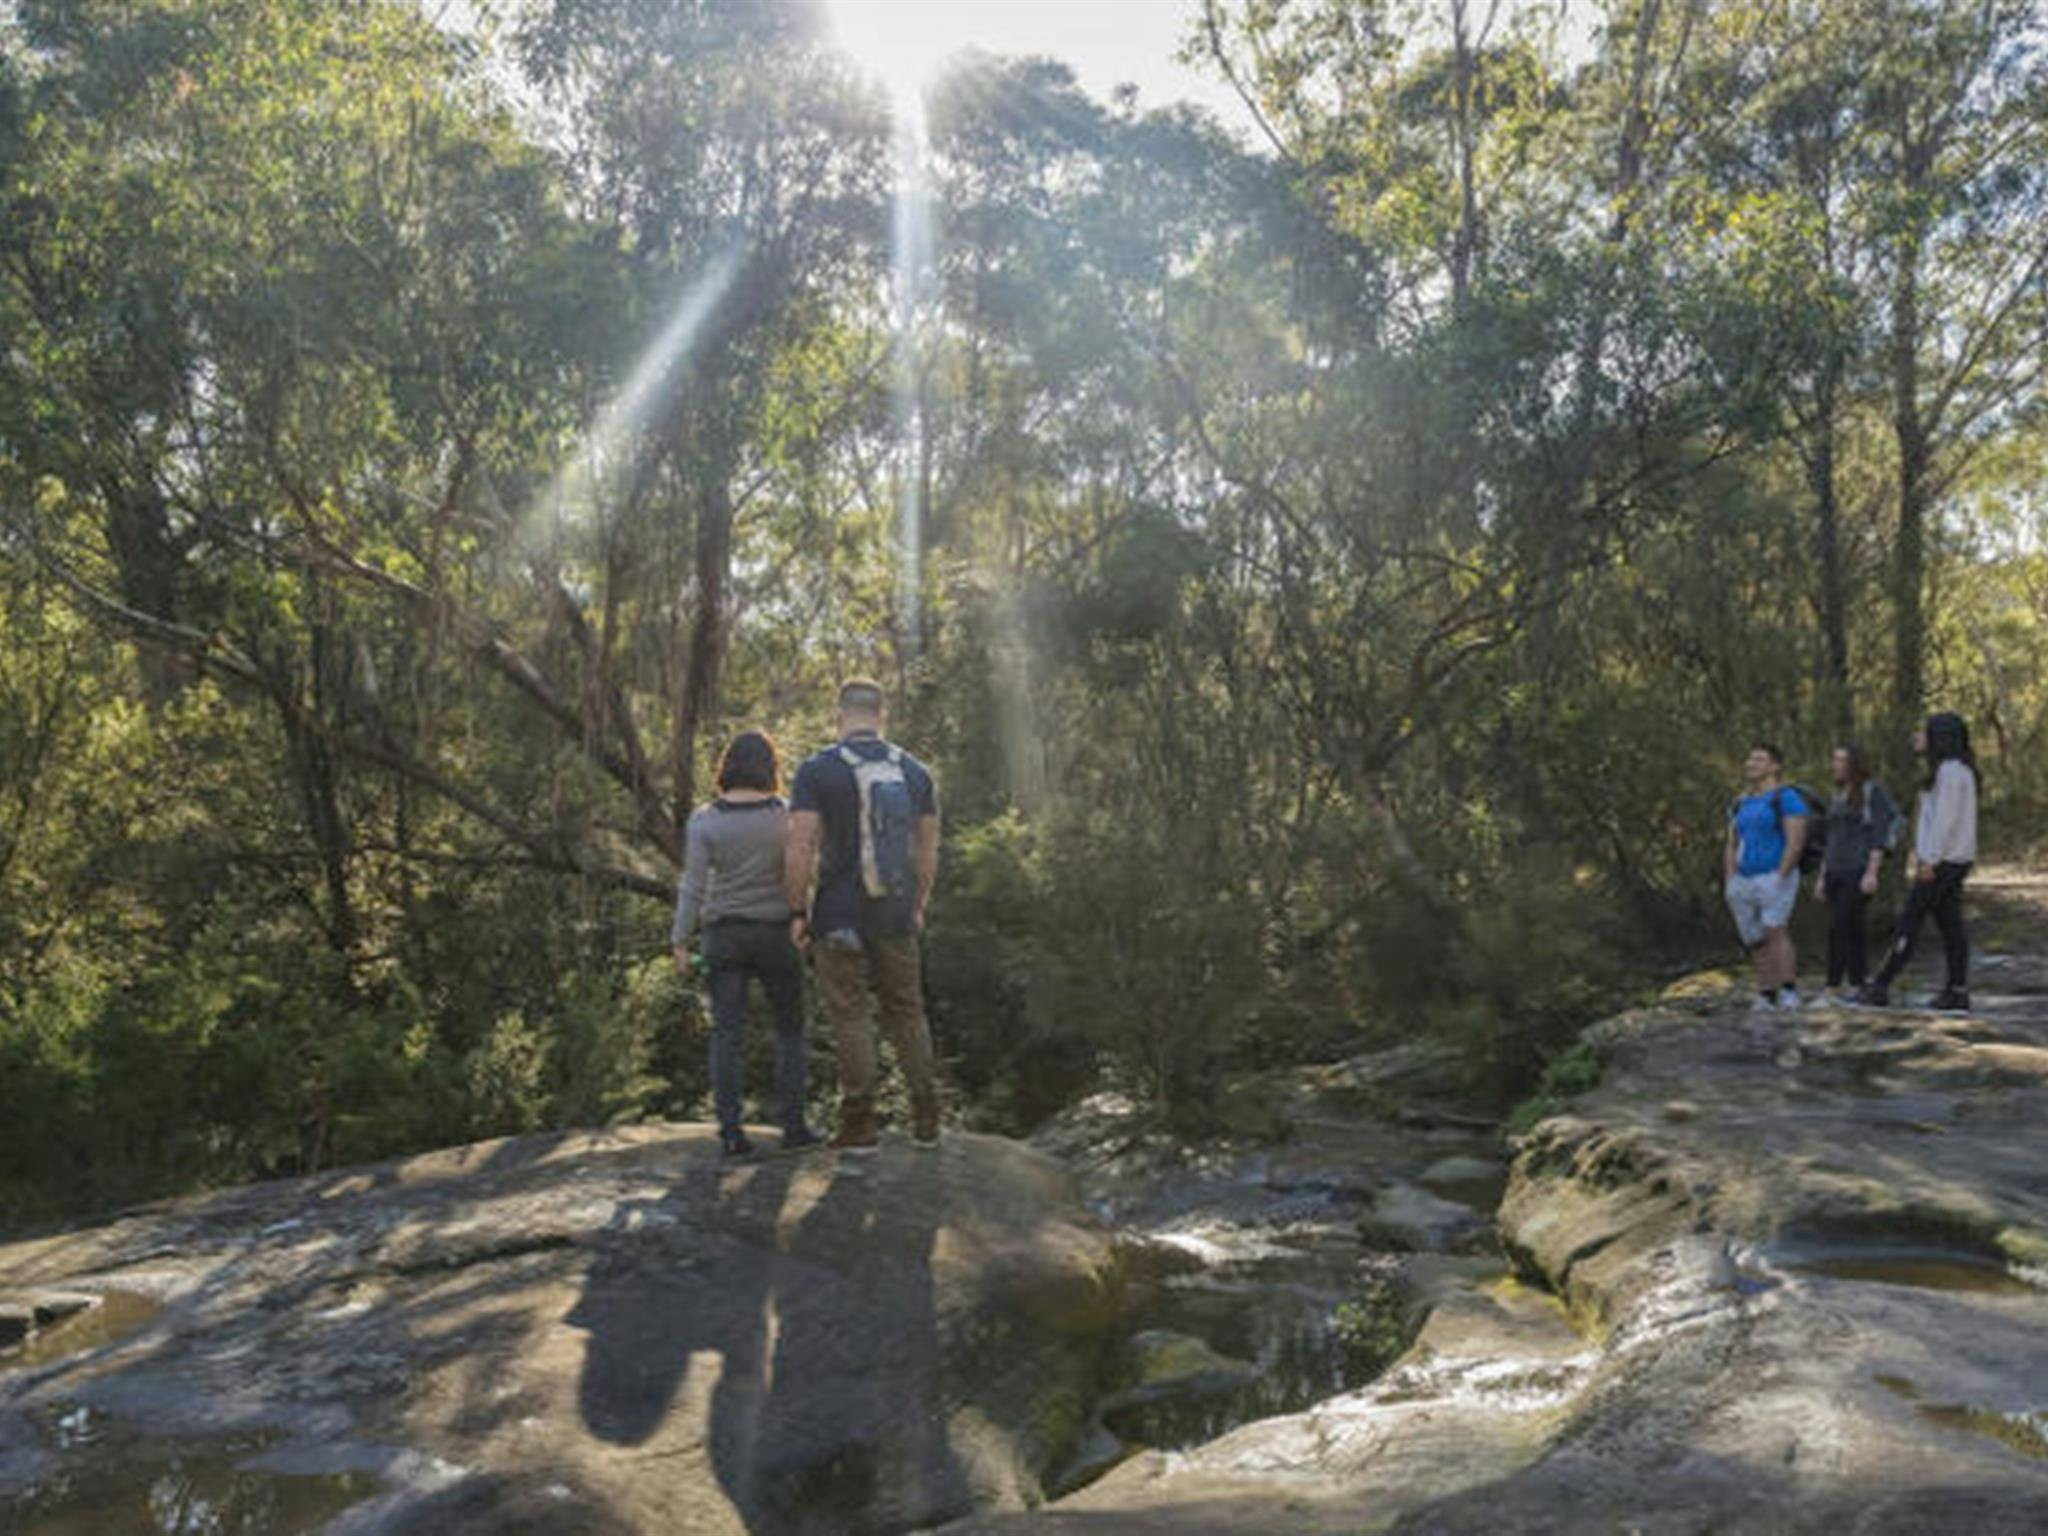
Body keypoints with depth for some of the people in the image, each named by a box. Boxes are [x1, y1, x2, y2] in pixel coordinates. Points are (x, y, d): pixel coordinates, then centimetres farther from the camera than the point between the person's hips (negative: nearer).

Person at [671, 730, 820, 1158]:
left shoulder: (704, 821, -6)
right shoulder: (785, 816, -7)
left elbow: (693, 886, -7)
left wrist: (680, 940, -1)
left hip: (723, 934, 1)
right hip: (776, 931, -1)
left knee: (728, 1034, 4)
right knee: (790, 1030, 12)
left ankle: (730, 1131, 2)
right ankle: (793, 1124, 10)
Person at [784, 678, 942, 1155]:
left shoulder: (817, 770, -7)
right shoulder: (915, 771, 5)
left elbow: (801, 848, -12)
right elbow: (928, 848, 9)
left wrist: (798, 912, -4)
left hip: (839, 915, -3)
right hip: (896, 917, 4)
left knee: (851, 1017, 4)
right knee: (907, 1013, 13)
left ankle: (858, 1127, 7)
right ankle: (926, 1121, 16)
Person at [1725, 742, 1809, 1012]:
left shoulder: (1786, 797, -5)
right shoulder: (1741, 803, 17)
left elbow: (1796, 842, -13)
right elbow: (1732, 846, 19)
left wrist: (1780, 878, -19)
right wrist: (1731, 881, 7)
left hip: (1776, 878, -7)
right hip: (1744, 881, 7)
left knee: (1776, 931, -19)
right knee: (1757, 941, 4)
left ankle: (1789, 992, -20)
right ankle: (1765, 995, 8)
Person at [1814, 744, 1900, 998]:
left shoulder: (1874, 792, -6)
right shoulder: (1837, 797, 17)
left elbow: (1879, 835, -12)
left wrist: (1872, 872, -21)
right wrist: (1822, 877, 15)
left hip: (1860, 871, -7)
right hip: (1837, 872, 7)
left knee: (1839, 928, -13)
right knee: (1854, 931, 7)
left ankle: (1832, 988, -11)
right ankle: (1860, 987, 9)